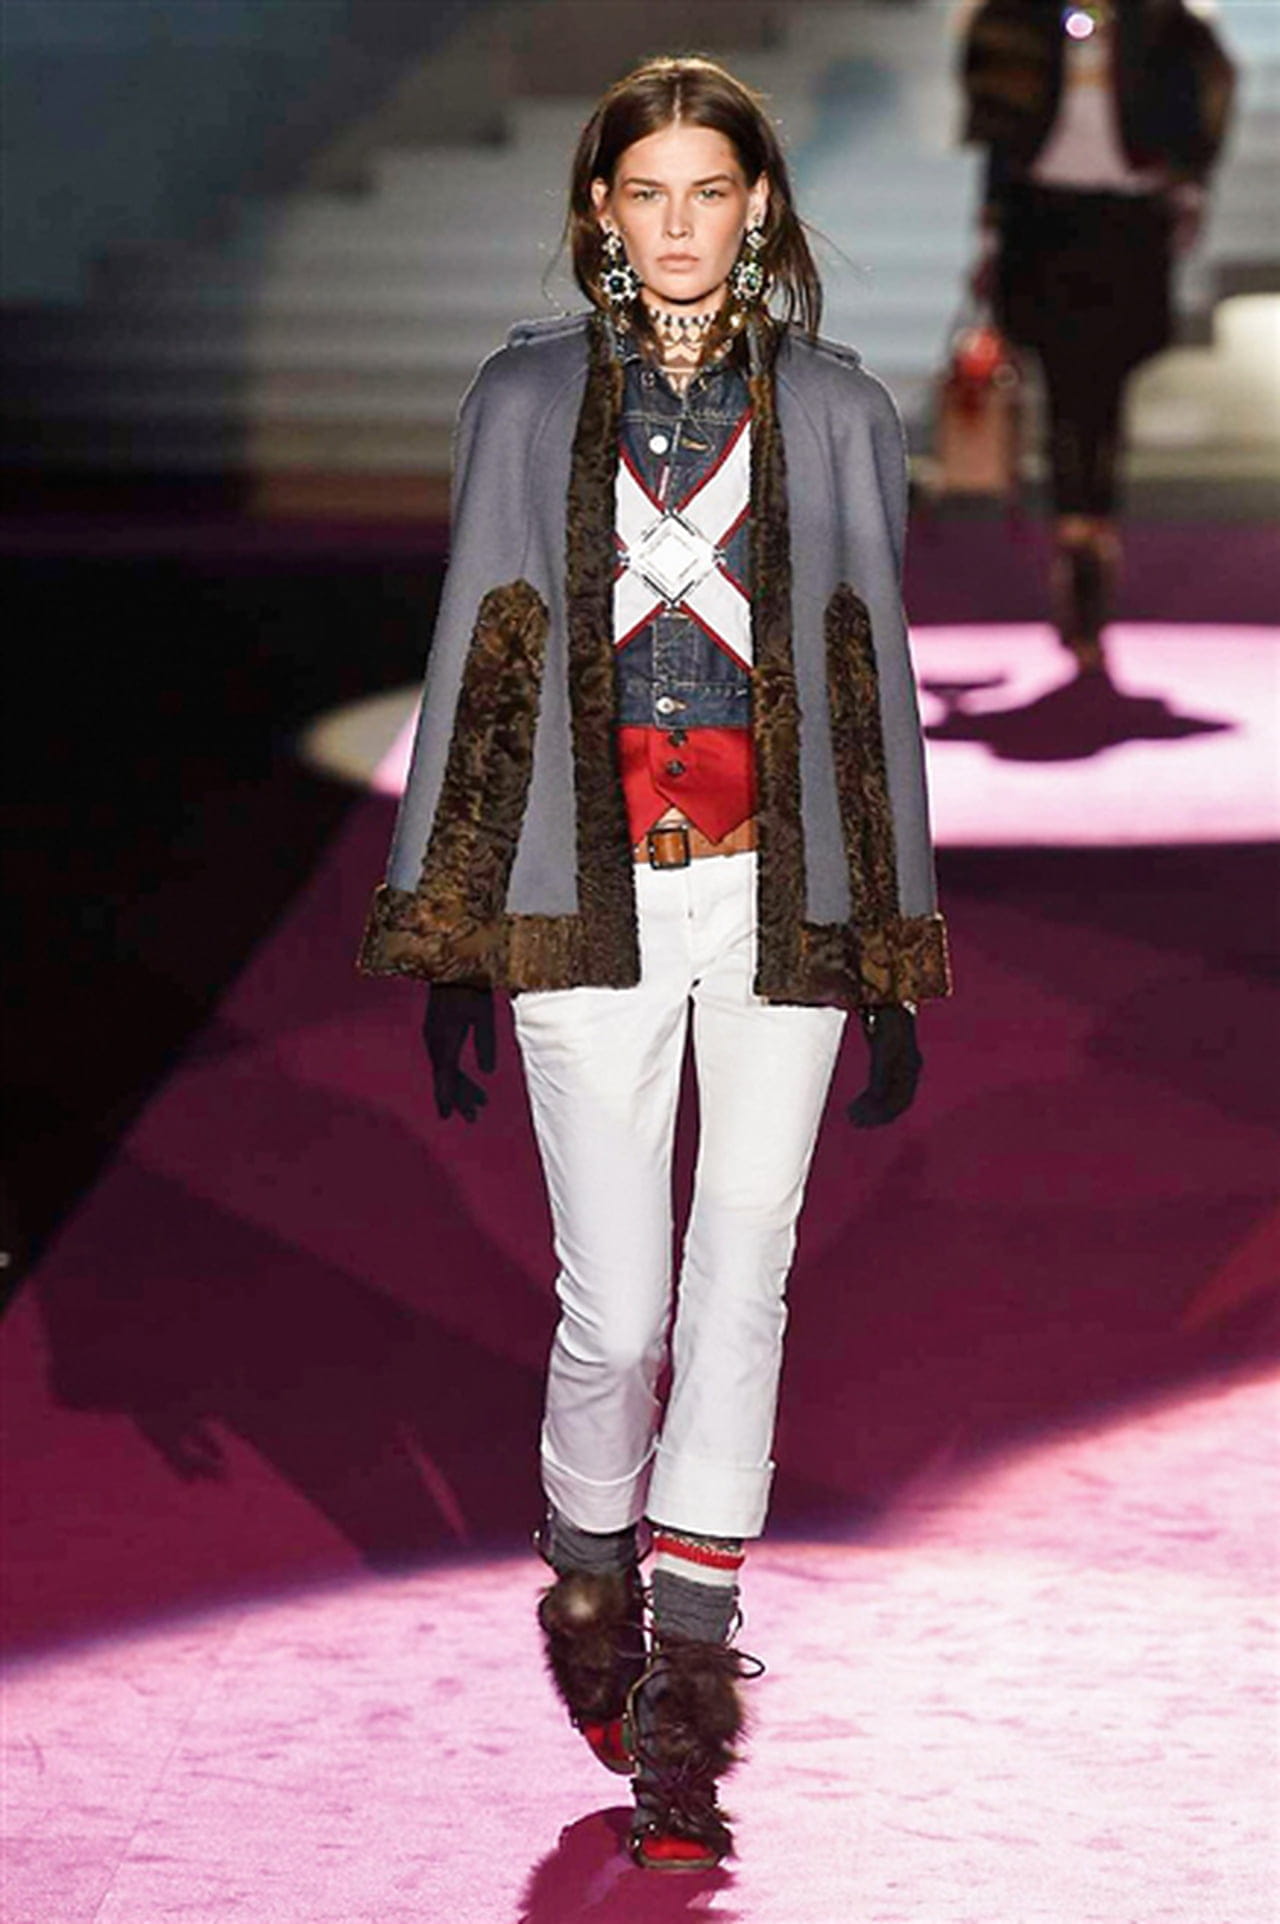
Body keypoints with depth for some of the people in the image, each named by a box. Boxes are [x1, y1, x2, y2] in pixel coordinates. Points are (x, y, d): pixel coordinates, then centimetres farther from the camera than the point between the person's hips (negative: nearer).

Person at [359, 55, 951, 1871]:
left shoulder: (836, 412, 6)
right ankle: (590, 1578, 26)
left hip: (781, 897, 1)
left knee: (740, 1281, -3)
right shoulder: (527, 401, 5)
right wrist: (444, 945, 4)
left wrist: (897, 965, 6)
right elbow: (477, 664, 6)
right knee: (617, 1307, -3)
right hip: (589, 902, 0)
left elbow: (878, 684, 8)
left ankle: (685, 1672, 6)